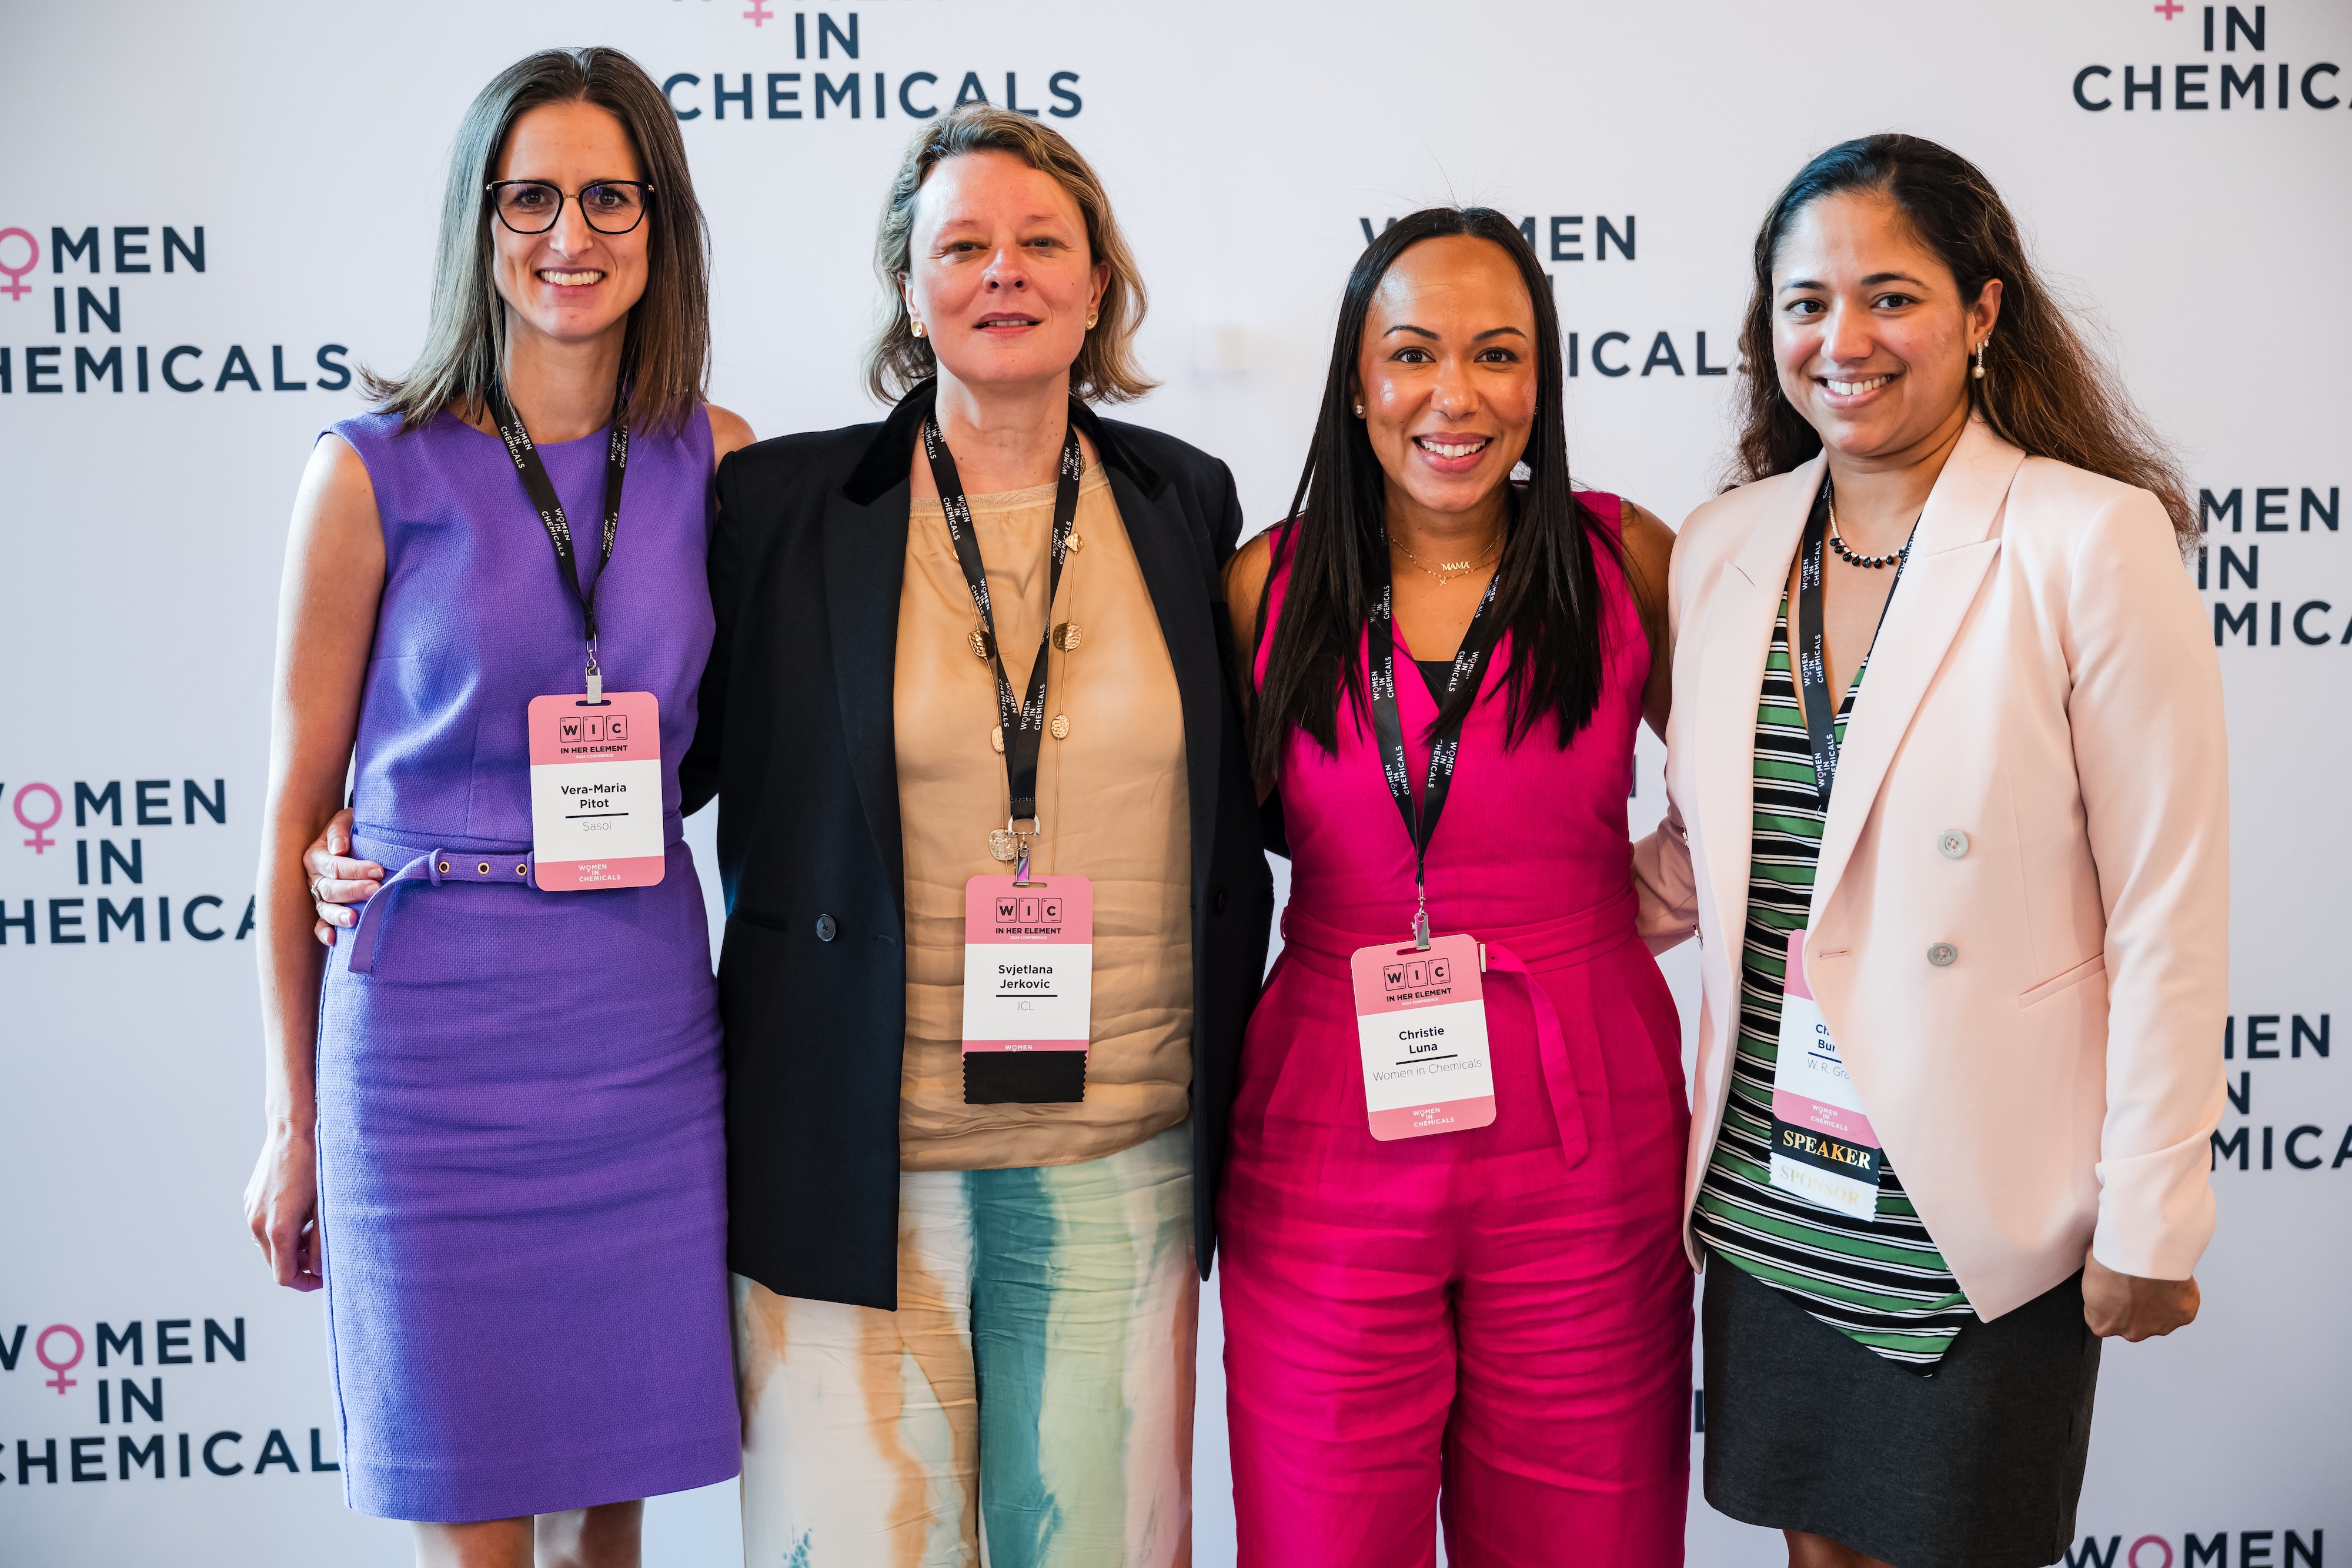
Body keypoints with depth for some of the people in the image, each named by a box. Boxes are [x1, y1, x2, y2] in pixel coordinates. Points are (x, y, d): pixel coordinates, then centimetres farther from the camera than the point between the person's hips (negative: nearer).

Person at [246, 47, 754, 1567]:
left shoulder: (715, 458, 4)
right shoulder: (379, 469, -4)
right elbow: (297, 813, 1)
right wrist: (294, 1115, 4)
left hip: (646, 1037, 3)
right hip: (434, 1037, -2)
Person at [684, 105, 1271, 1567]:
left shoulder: (1185, 502, 7)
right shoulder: (781, 501, 0)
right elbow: (673, 753, 7)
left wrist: (1226, 1104, 12)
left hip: (1121, 1162, 2)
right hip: (856, 1159, -2)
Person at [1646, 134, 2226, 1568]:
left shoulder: (2095, 545, -12)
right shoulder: (1724, 547, 4)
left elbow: (2170, 910, -11)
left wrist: (2151, 1224, -10)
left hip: (1982, 1223, -4)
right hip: (1772, 1196, 5)